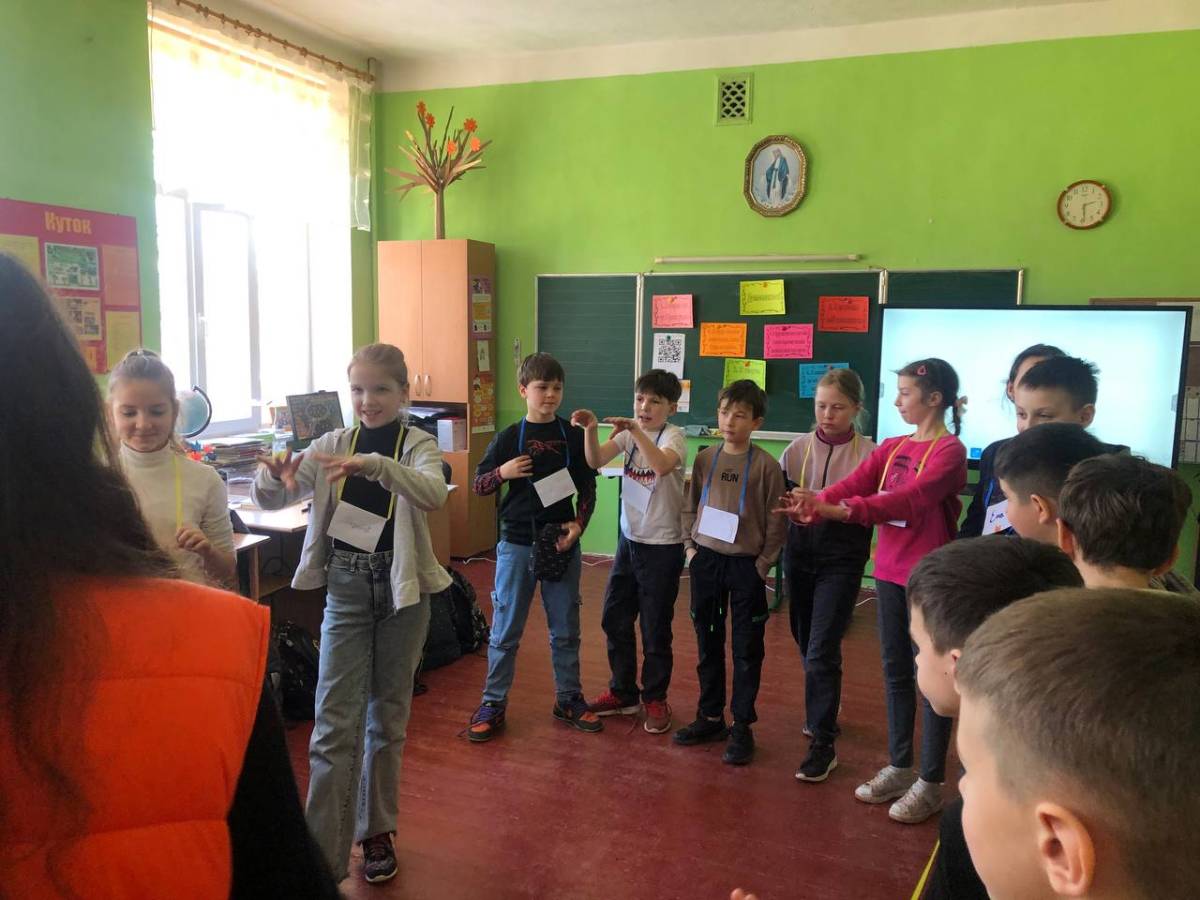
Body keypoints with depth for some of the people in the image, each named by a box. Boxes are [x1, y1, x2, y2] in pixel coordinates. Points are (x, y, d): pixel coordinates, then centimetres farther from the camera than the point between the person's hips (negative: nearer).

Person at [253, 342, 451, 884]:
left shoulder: (418, 445, -6)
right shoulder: (334, 444, 2)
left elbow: (434, 494, -28)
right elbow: (269, 500, -2)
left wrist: (375, 464, -43)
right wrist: (272, 477, -25)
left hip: (402, 589, -1)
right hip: (346, 588, 1)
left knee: (388, 715, 13)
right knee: (335, 722, -3)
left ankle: (377, 831, 31)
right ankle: (324, 856, 6)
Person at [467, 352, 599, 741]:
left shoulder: (573, 436, 1)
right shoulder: (509, 438, -2)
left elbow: (588, 487, 6)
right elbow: (479, 485, 3)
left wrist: (578, 524, -10)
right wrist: (502, 472, -17)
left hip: (561, 543, 2)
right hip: (517, 544, -1)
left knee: (566, 629, 12)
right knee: (505, 629, 6)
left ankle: (568, 699, 27)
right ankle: (493, 704, 19)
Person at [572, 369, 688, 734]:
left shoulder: (674, 435, -13)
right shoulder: (628, 434, 3)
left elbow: (662, 465, -35)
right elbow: (596, 461, -12)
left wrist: (636, 432, -44)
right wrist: (590, 430, -28)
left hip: (663, 546, -6)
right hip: (628, 540, 6)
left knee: (655, 628, 5)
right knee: (614, 619, 13)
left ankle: (655, 699, 24)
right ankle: (623, 692, 31)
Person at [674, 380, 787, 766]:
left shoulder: (766, 466, -9)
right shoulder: (704, 459, 3)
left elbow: (776, 522, -7)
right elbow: (689, 507, 11)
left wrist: (763, 565, -9)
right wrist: (690, 547, 3)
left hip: (746, 565, -4)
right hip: (705, 561, 4)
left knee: (746, 650, 6)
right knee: (708, 644, 14)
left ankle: (742, 727, 19)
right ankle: (710, 717, 28)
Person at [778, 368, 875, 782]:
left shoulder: (868, 453, -9)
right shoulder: (798, 448, 1)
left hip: (842, 560, -4)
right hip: (799, 553, 4)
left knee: (821, 650, -7)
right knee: (806, 643, 17)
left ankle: (822, 744, 4)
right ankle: (821, 711, 42)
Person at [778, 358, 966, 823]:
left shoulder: (950, 450, -13)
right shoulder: (892, 447, 9)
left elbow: (910, 500, -27)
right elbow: (852, 484, -4)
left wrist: (842, 510, -37)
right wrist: (815, 503, -23)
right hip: (889, 573, 7)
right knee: (896, 673, 15)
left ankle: (930, 783, 18)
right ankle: (899, 768, 30)